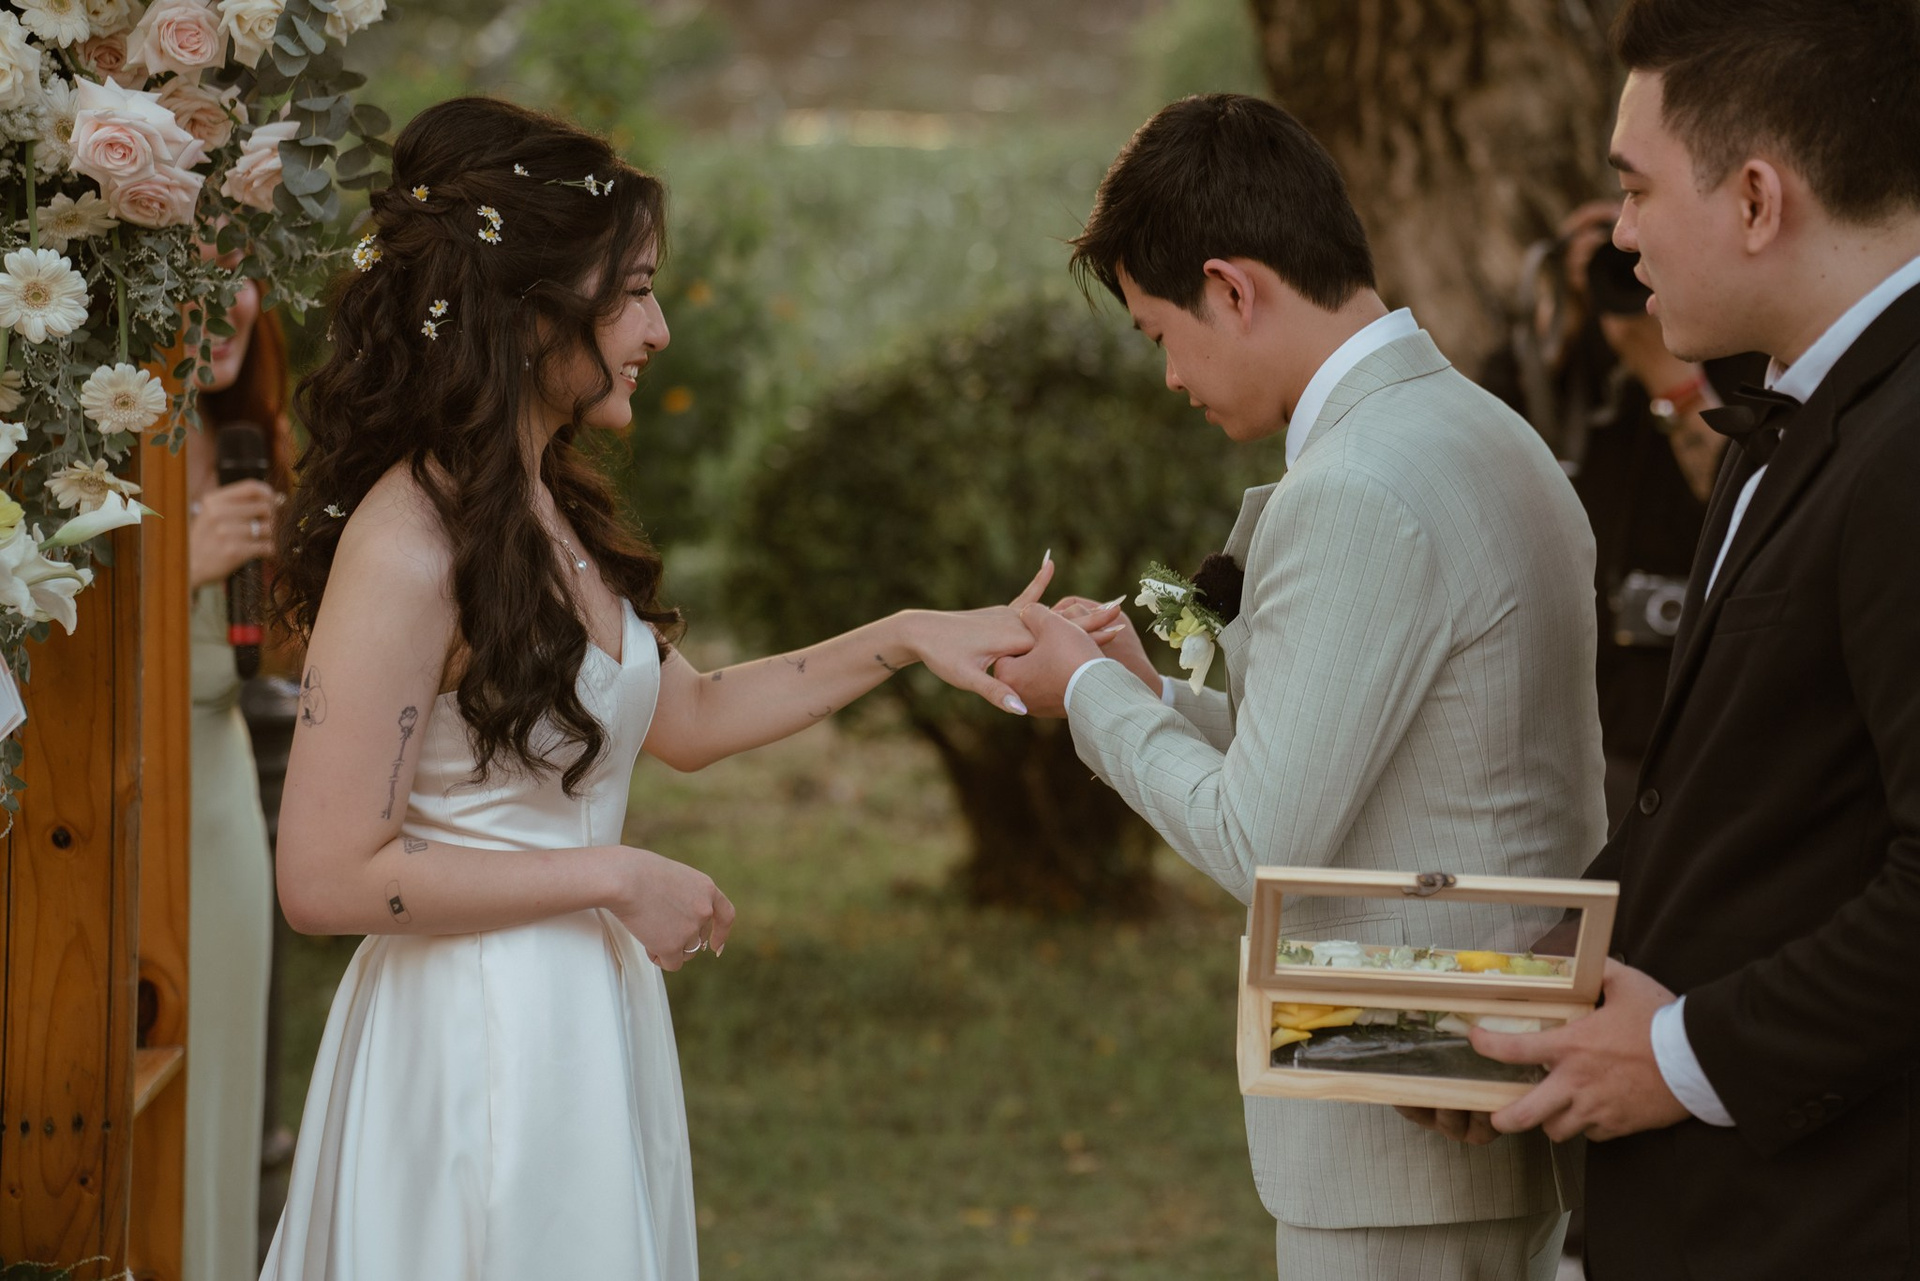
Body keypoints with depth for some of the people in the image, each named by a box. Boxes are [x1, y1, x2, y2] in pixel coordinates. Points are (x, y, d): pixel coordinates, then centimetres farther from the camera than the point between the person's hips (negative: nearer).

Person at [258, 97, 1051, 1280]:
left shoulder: (553, 513, 8)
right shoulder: (408, 548, -20)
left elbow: (686, 717, 21)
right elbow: (328, 878, -23)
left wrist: (904, 640, 13)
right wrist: (615, 879, -17)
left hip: (590, 1031, 9)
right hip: (479, 1039, -9)